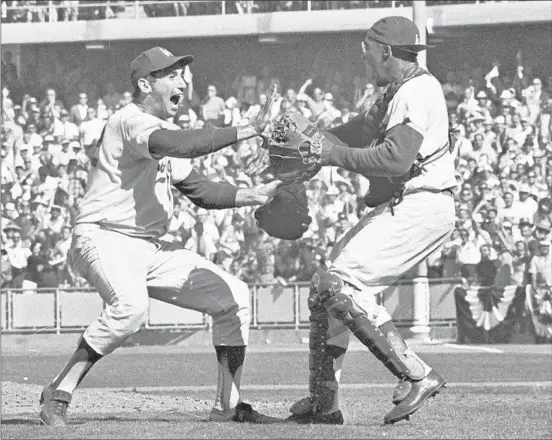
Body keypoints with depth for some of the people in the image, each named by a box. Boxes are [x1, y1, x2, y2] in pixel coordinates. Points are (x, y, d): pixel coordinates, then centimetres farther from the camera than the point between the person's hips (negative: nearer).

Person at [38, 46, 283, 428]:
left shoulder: (163, 130, 18)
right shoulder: (131, 121, -12)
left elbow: (198, 189, 21)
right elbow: (173, 145, -32)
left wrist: (253, 195, 7)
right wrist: (247, 132, -32)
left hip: (153, 249, 10)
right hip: (106, 240, -10)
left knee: (234, 296, 5)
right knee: (131, 305, -38)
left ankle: (229, 405, 11)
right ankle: (59, 393, -26)